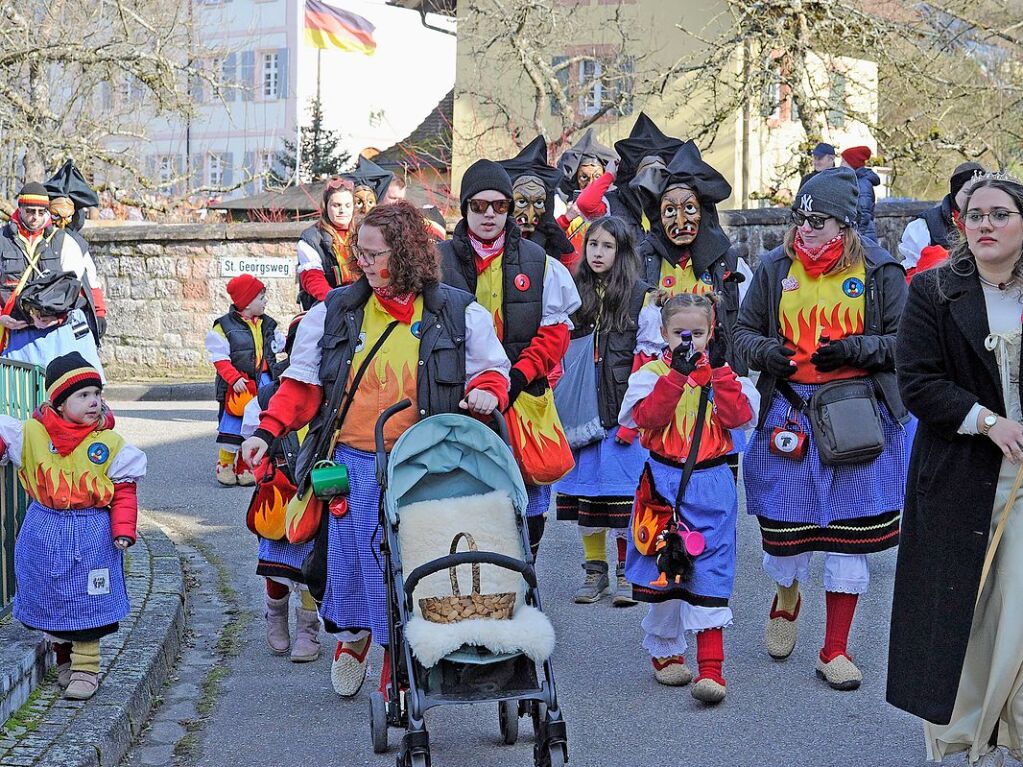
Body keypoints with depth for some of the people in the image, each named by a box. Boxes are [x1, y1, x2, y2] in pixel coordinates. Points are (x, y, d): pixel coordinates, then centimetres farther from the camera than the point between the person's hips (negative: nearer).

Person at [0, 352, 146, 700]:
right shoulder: (30, 433, -4)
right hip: (45, 534, 2)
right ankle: (63, 658, 32)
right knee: (50, 600, 13)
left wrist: (123, 530, -11)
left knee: (87, 602, 2)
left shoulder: (110, 443, -6)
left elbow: (124, 490, -3)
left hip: (92, 536, -2)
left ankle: (85, 667, 14)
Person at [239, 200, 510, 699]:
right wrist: (268, 431, -3)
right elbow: (302, 384, 10)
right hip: (354, 463, 1)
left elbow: (491, 371, 14)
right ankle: (353, 634, 35)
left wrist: (487, 393, -9)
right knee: (352, 558, 4)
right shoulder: (335, 311, 7)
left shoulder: (458, 313, 4)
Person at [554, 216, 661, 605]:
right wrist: (553, 406, 8)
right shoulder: (573, 295, 12)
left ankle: (627, 573, 7)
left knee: (624, 492, -3)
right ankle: (594, 569, 17)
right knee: (583, 486, 6)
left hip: (624, 413, -4)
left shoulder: (642, 298, -1)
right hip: (579, 413, 4)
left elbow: (648, 363, -4)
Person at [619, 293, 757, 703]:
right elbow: (648, 416, -17)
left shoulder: (721, 373, 8)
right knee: (663, 571, 8)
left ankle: (711, 667, -8)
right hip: (663, 481, -1)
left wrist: (719, 369, -14)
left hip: (710, 484, 1)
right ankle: (664, 651, 27)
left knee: (709, 573, -6)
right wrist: (678, 373, -24)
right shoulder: (651, 373, 1)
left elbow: (739, 416, -9)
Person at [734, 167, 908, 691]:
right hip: (789, 410, 1)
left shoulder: (878, 270, 1)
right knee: (783, 524, 4)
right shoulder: (775, 268, 6)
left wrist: (856, 349, -15)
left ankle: (835, 651, 14)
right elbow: (743, 332, 12)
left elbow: (904, 341, 1)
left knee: (849, 534, 2)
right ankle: (786, 598, 40)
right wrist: (766, 352, -9)